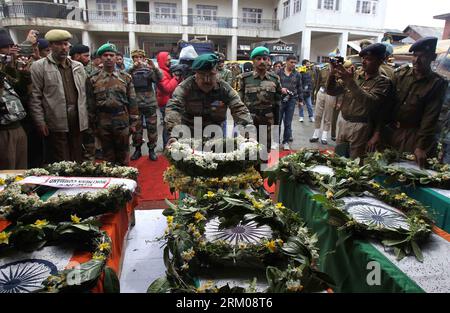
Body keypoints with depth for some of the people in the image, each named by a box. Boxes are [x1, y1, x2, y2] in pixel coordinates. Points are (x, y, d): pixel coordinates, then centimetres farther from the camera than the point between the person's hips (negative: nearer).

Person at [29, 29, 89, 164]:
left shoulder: (78, 66, 15)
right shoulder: (39, 66, 0)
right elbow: (35, 97, -3)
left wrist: (86, 119, 9)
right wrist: (40, 122, -9)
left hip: (78, 123, 4)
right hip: (56, 125, -4)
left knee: (78, 162, 10)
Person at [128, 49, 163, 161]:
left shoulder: (149, 70, 4)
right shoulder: (131, 71, 5)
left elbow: (159, 78, -11)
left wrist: (154, 68, -28)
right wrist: (133, 68, -28)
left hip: (150, 103, 0)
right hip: (135, 104, 1)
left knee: (152, 127, 4)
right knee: (136, 127, 8)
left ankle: (152, 150, 16)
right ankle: (137, 149, 21)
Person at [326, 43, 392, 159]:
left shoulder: (383, 82, -7)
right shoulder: (354, 74, 7)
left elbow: (370, 102, -23)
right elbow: (332, 91, 5)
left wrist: (350, 82, -29)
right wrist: (333, 74, -13)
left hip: (361, 127, -4)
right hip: (343, 123, 5)